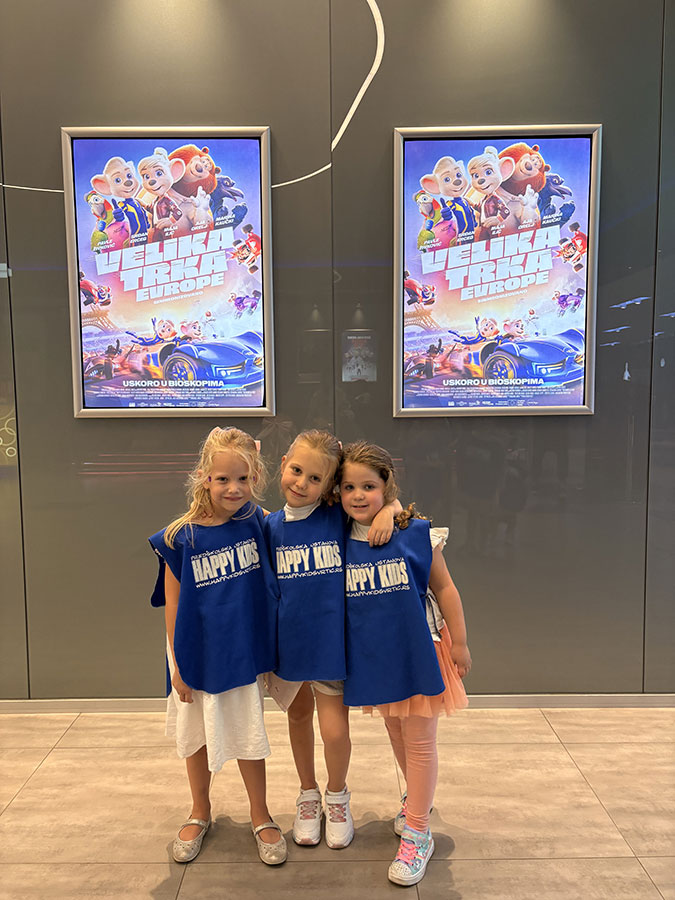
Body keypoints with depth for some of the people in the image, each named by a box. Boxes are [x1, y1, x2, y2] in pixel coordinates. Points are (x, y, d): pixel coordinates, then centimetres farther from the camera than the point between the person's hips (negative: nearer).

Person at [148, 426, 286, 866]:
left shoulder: (256, 520, -11)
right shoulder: (182, 537, -14)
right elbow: (173, 604, -8)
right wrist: (178, 666, -6)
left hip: (244, 653, 0)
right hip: (198, 655, 0)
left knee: (248, 736, 15)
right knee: (197, 736, 19)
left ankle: (261, 817, 38)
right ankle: (200, 814, 44)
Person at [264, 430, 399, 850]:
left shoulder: (340, 518, -11)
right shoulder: (272, 526, -4)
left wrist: (387, 511, -22)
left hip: (332, 641, -2)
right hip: (288, 641, 3)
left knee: (336, 732, 3)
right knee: (299, 717, 21)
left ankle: (337, 798, 36)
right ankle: (308, 795, 46)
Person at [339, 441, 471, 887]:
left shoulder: (416, 534, -17)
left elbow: (444, 588, -8)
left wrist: (459, 644, -4)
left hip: (417, 650, -4)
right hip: (373, 655, 4)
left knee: (419, 741, 9)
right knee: (396, 732, 23)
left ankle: (417, 833, 27)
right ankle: (417, 797, 50)